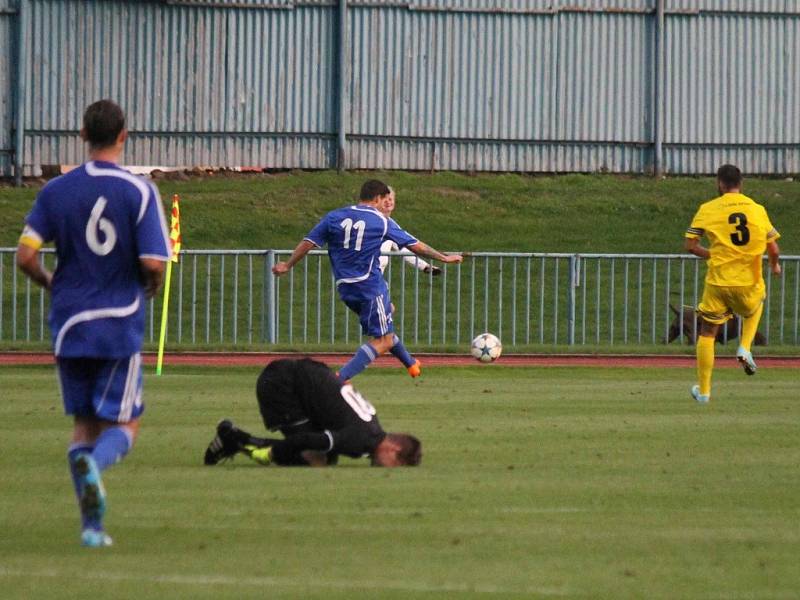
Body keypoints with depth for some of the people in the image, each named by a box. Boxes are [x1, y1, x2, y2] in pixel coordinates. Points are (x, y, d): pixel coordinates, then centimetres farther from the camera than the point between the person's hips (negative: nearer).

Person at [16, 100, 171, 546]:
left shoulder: (57, 190, 1)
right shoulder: (139, 191, -8)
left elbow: (26, 256, -4)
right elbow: (153, 263, -14)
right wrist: (153, 285, 9)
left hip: (70, 324, 3)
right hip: (121, 325, -3)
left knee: (84, 423, 13)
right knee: (123, 424, 4)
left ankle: (92, 525, 5)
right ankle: (95, 463, -30)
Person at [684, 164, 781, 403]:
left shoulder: (707, 209, -4)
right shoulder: (758, 210, 0)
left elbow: (691, 246, -6)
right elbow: (773, 250, 2)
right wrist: (775, 265, 24)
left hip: (718, 282, -1)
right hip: (749, 283, 1)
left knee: (707, 333, 13)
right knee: (754, 308, 36)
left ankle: (703, 391, 13)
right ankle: (745, 348, 12)